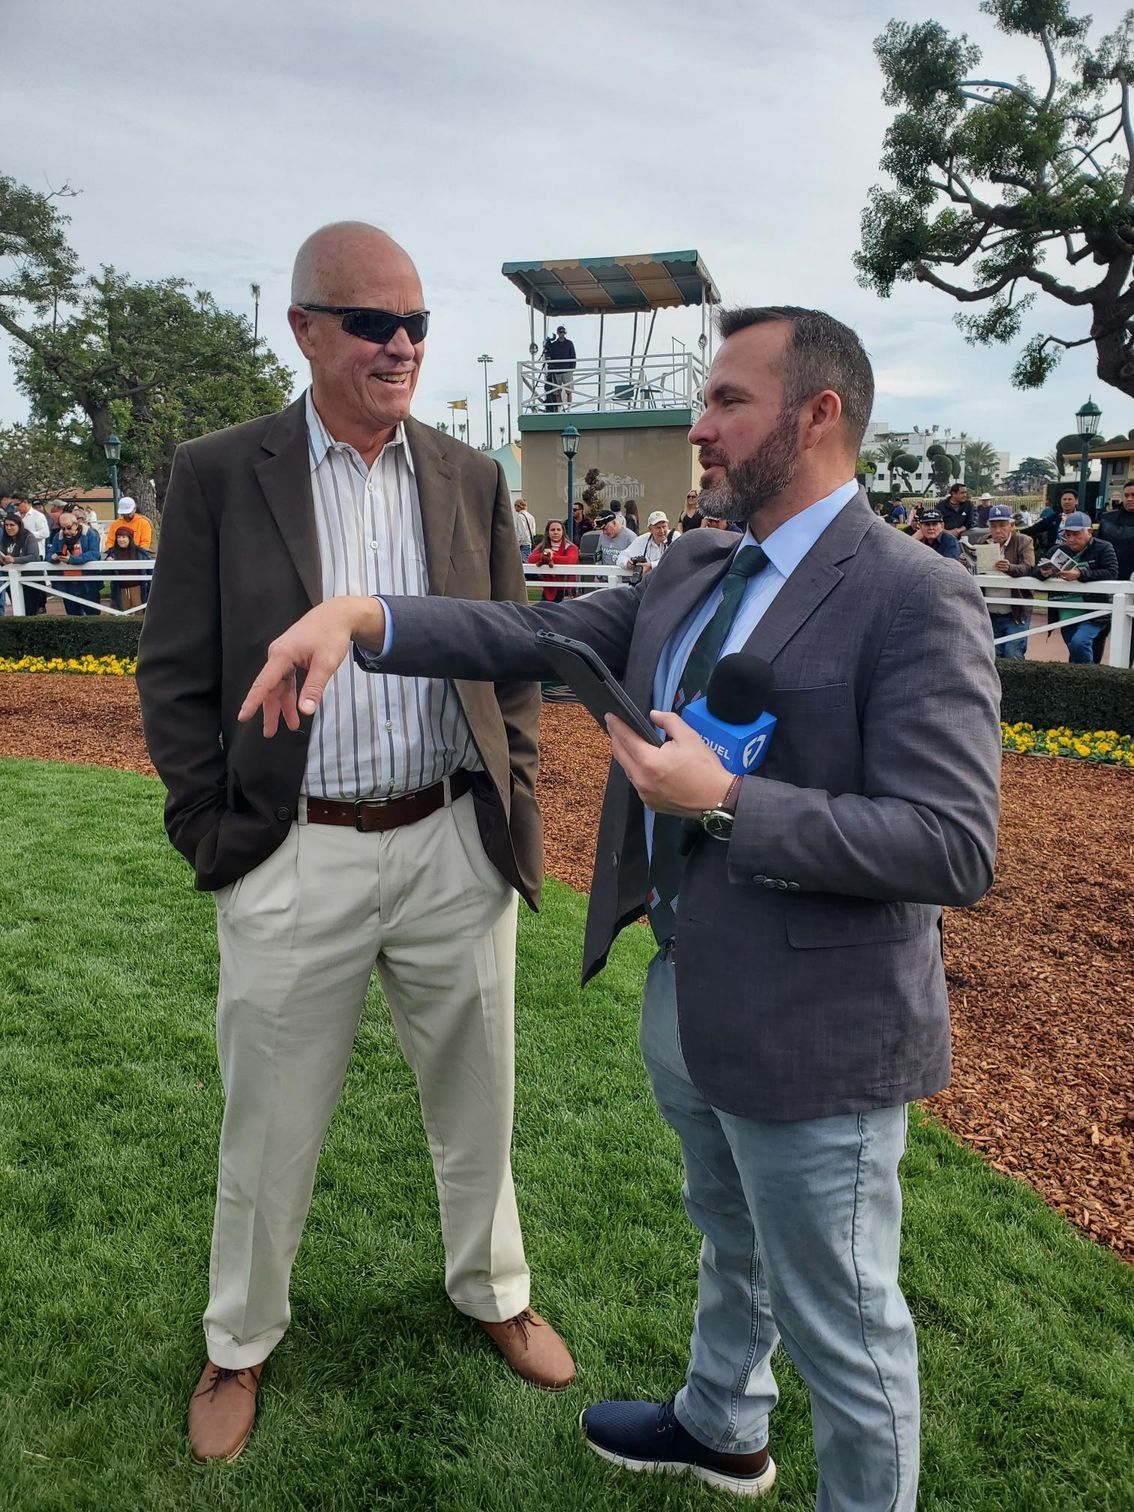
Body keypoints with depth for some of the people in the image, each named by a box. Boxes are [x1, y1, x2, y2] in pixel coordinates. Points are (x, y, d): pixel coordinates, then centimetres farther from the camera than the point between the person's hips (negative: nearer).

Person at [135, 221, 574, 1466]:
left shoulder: (471, 477, 5)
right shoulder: (217, 474, -3)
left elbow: (511, 658, 11)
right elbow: (174, 677, -1)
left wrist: (513, 803, 4)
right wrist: (215, 838, -4)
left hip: (454, 847, 3)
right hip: (294, 860, -2)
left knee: (476, 1098, 18)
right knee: (268, 1126, 15)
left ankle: (492, 1293, 46)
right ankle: (238, 1344, 42)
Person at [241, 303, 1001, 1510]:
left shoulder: (918, 600, -19)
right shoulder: (693, 575, 5)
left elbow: (954, 849, -24)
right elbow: (544, 634, 0)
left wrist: (724, 802, -27)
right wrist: (361, 617, -14)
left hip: (810, 1038, -8)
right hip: (686, 1002, 8)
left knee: (839, 1324, 14)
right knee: (731, 1245, 31)